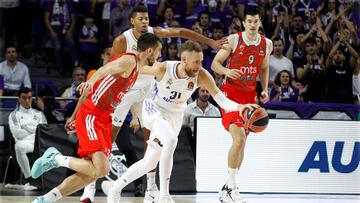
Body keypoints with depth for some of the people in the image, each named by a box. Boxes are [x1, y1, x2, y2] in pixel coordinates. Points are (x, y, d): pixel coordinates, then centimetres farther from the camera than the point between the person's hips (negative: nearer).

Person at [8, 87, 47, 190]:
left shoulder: (39, 114, 27)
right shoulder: (14, 115, 18)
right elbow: (17, 133, 0)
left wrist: (27, 127, 3)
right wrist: (34, 130, 8)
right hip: (25, 142, -2)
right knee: (19, 147, -41)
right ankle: (29, 179, -35)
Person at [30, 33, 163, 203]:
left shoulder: (136, 68, 18)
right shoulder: (129, 60, -11)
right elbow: (107, 68, -35)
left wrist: (75, 116, 26)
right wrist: (91, 81, -57)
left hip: (103, 120, 10)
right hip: (91, 116, -10)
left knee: (90, 174, 6)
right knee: (101, 169, -21)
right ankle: (55, 158, -4)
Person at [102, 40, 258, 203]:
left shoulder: (202, 76, -24)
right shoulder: (163, 69, -29)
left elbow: (221, 99, -29)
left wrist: (238, 107, -50)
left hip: (174, 116, 5)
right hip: (154, 110, -4)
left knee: (149, 163, 11)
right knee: (171, 140, -33)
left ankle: (115, 187, 33)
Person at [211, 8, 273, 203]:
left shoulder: (266, 44, 4)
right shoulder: (233, 40, -9)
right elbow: (215, 63, -5)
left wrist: (264, 89, 6)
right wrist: (227, 71, -25)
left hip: (250, 95, 6)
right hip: (231, 92, -6)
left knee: (241, 143, 9)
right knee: (239, 139, -20)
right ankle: (231, 187, -13)